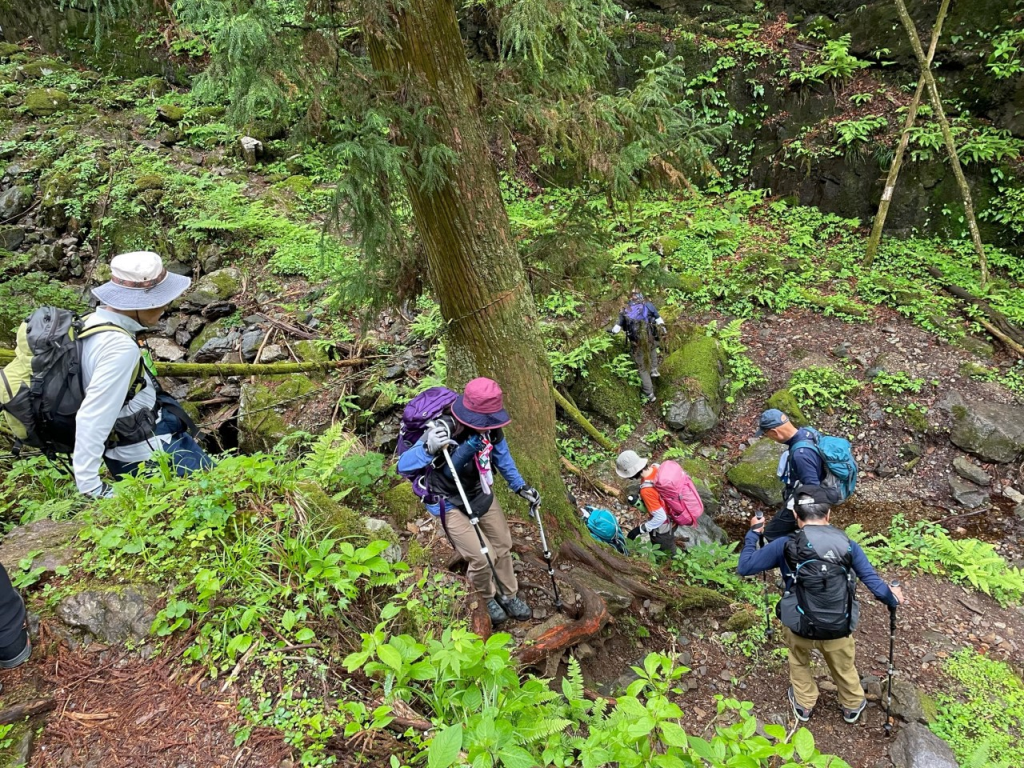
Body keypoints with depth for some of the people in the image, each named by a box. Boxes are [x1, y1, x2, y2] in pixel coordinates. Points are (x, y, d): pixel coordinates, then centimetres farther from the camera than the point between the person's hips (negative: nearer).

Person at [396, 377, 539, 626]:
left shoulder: (490, 428, -19)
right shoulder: (443, 431, -36)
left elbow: (502, 455, 3)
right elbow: (403, 466, -42)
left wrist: (521, 486, 7)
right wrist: (429, 449, -60)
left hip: (481, 494, 6)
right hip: (451, 503, -5)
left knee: (502, 546, 16)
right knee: (482, 557, -8)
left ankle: (508, 594, 43)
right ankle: (485, 600, 25)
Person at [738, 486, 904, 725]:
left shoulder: (786, 545, -16)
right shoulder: (847, 545, -10)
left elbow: (745, 567, -10)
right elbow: (872, 579, -4)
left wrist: (753, 533, 5)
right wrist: (892, 598, 17)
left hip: (799, 626, -1)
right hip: (839, 629, 1)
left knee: (799, 662, 32)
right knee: (845, 667, 32)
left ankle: (804, 705, 51)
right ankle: (852, 706, 56)